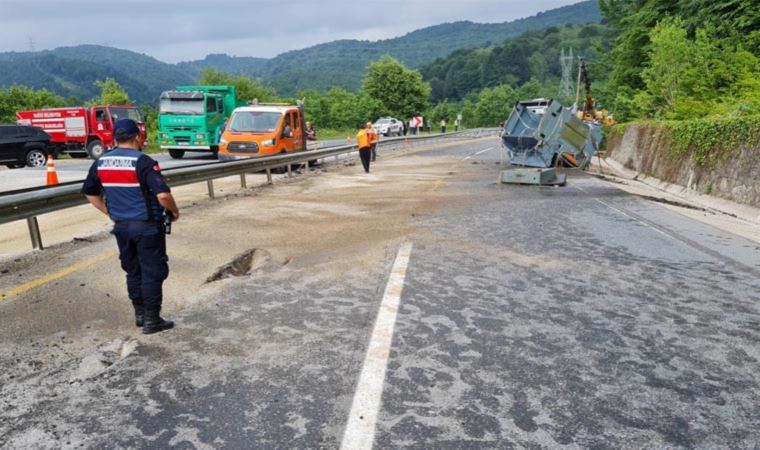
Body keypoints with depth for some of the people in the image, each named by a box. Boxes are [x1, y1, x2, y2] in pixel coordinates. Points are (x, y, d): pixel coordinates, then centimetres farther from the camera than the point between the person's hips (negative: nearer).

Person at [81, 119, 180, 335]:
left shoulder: (101, 162, 4)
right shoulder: (143, 162, -16)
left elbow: (90, 193, 14)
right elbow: (163, 195, -25)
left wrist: (111, 213, 20)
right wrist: (174, 211, -7)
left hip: (121, 226, 6)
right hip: (147, 226, -6)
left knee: (133, 270, 18)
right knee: (152, 272, 4)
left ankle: (139, 314, 29)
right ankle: (152, 319, 10)